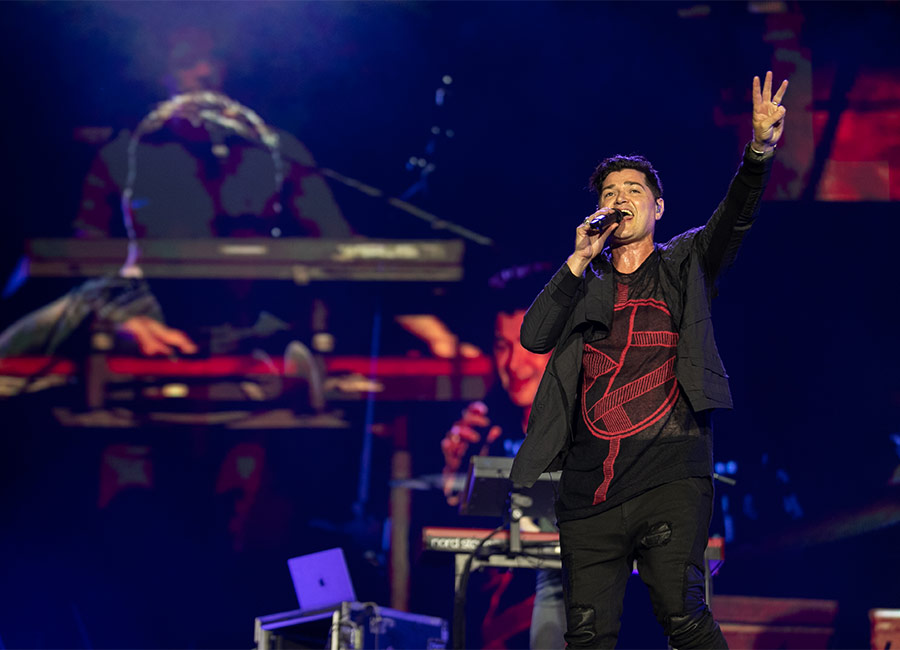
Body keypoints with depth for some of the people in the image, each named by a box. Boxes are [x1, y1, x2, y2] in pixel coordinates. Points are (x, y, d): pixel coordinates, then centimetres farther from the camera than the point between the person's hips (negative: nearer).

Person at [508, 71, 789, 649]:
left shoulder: (684, 264, 15)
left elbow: (734, 219, -3)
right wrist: (581, 258, -1)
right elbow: (534, 337, 5)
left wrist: (760, 150, -21)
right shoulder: (584, 284, 21)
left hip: (669, 472, -3)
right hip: (590, 485, 3)